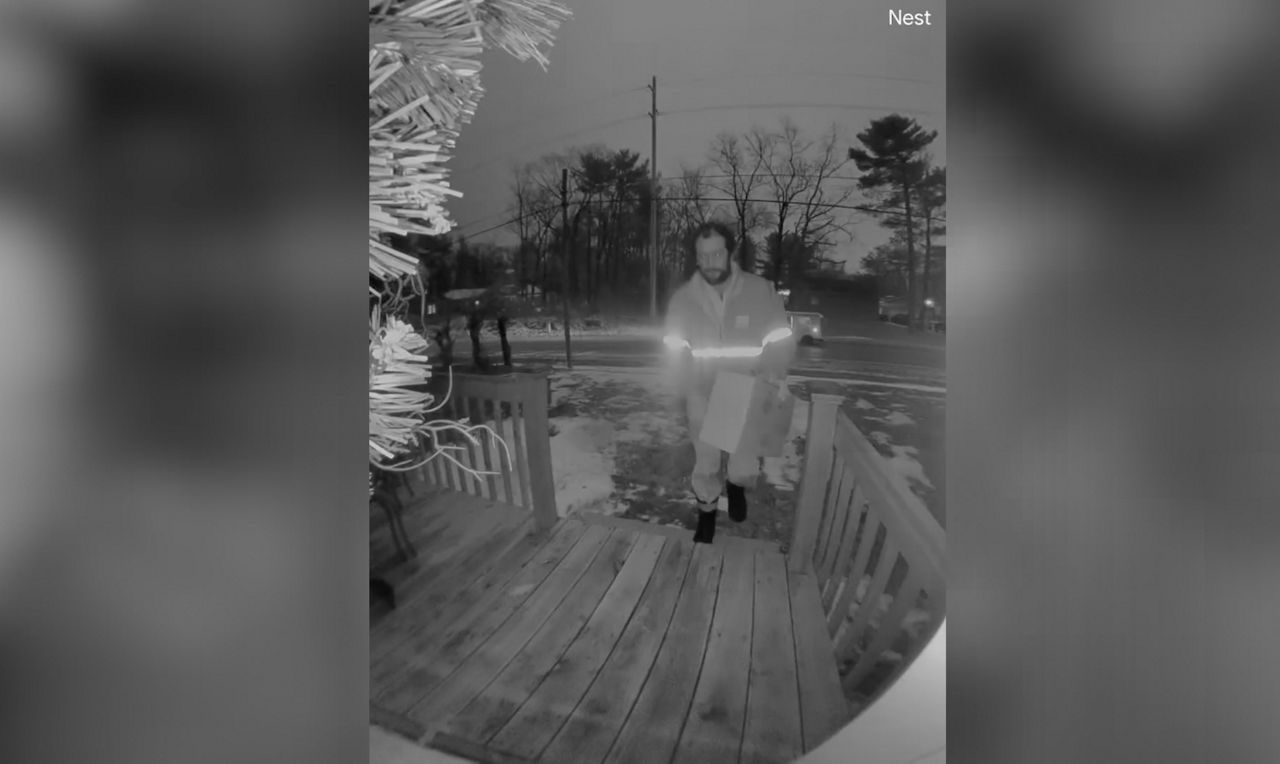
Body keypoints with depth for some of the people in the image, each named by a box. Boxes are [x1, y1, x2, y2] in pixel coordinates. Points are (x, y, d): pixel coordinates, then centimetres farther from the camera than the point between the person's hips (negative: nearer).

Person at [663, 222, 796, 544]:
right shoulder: (683, 297, -8)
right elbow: (676, 351, -3)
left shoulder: (761, 291, -11)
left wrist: (773, 372, -22)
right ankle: (707, 513, 41)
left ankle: (735, 486, 38)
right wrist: (692, 390, -17)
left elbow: (782, 341, -4)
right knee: (705, 464, 12)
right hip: (704, 397, 1)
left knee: (746, 469, 0)